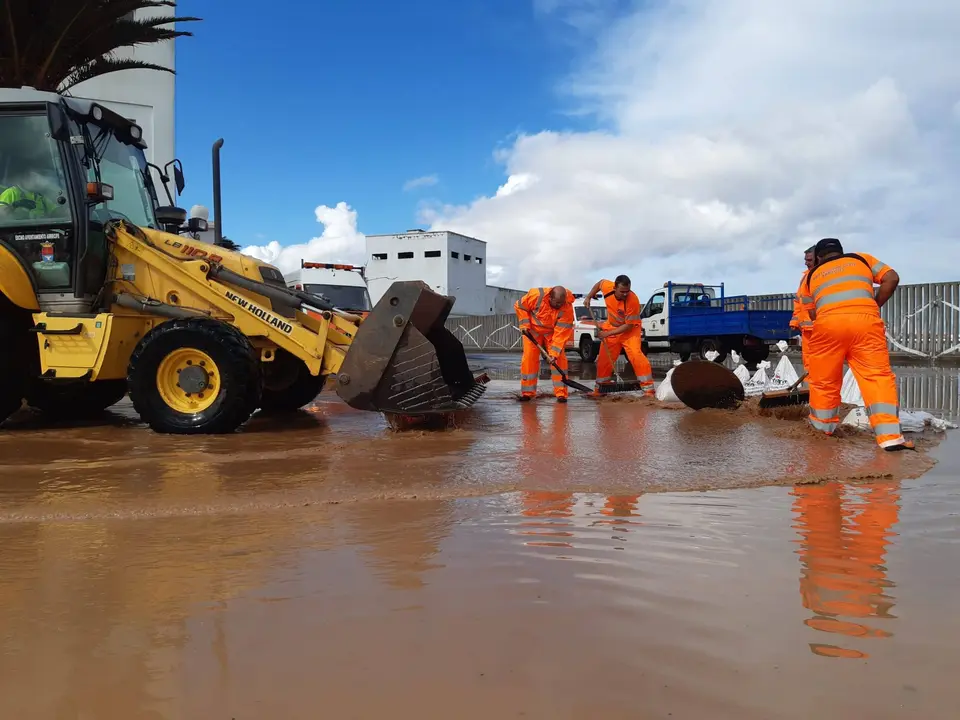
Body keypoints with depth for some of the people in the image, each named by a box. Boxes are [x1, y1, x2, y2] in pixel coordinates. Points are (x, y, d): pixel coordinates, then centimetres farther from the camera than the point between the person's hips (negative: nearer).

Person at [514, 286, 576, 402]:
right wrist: (525, 324, -19)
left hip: (553, 332, 0)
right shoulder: (536, 295, -31)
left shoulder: (567, 308, -29)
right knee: (529, 358, -5)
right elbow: (519, 306, -13)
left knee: (559, 358, -11)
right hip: (533, 330, 0)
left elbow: (562, 332, -28)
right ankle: (527, 392, 4)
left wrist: (554, 352, -32)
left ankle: (561, 393, -7)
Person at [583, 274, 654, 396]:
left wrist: (607, 334, -26)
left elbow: (629, 325, -27)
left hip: (630, 330, -5)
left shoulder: (633, 300, -33)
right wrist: (588, 297, -1)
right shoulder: (608, 287, -21)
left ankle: (648, 389, -19)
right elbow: (600, 283, 6)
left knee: (636, 355, -24)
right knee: (603, 358, 9)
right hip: (611, 326, 5)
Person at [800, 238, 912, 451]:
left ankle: (822, 425, 32)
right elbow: (892, 278, 15)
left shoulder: (811, 276, 28)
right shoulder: (861, 258, 27)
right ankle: (890, 436, -9)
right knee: (878, 375, 1)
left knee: (824, 379, 15)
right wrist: (875, 306, 22)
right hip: (865, 319, 0)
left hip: (828, 323, 1)